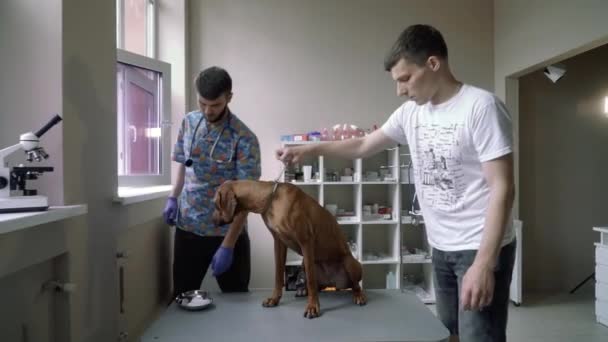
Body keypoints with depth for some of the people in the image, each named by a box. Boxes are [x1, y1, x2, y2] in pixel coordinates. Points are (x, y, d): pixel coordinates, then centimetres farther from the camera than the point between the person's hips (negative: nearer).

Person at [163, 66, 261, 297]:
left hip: (227, 231, -4)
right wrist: (173, 197, 2)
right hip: (188, 226, 4)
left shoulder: (244, 139, -18)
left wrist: (227, 245, -20)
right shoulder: (189, 122, -1)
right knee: (181, 294, 14)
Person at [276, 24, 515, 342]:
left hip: (481, 248, -7)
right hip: (441, 248, 7)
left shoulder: (481, 106, -16)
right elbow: (364, 145, 17)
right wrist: (308, 149, 8)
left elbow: (502, 189, -19)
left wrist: (484, 263, -23)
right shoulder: (410, 113, 5)